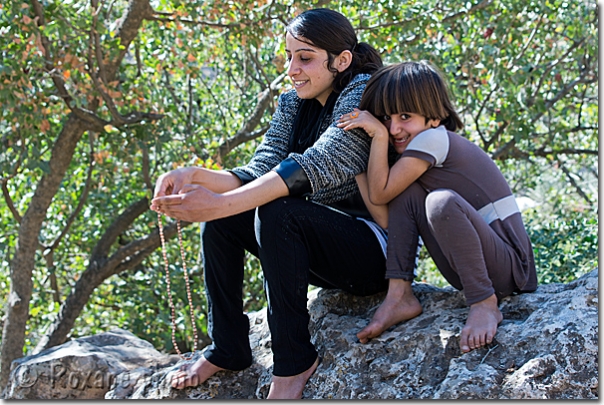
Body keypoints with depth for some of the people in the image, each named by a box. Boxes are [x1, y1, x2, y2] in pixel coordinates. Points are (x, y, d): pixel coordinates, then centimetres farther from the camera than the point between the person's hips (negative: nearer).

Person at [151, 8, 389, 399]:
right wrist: (196, 176, -22)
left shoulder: (364, 93, -17)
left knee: (277, 212, -31)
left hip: (375, 250, -8)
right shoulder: (292, 104, 8)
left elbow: (315, 167, -32)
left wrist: (223, 203, -39)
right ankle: (227, 349, 1)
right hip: (321, 249, 8)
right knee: (220, 219, -4)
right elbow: (258, 174, -2)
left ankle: (295, 358, -22)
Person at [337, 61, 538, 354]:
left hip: (509, 268, -9)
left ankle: (485, 304, -21)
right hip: (468, 269, 10)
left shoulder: (433, 138, -13)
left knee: (441, 202, -35)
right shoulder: (417, 148, 15)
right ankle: (400, 296, -4)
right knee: (405, 191, 1)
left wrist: (379, 135, -12)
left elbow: (379, 194, -13)